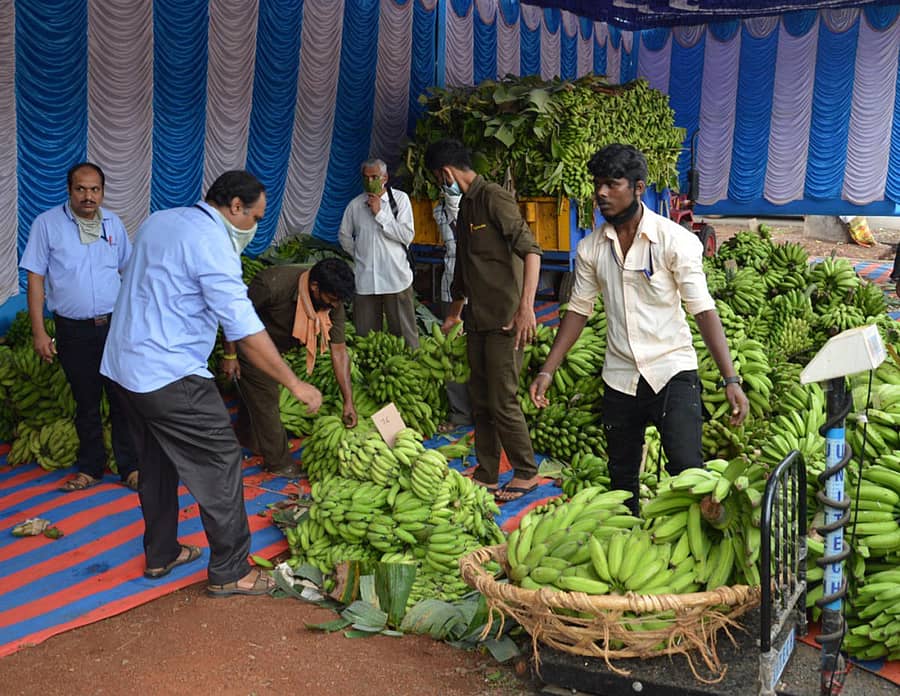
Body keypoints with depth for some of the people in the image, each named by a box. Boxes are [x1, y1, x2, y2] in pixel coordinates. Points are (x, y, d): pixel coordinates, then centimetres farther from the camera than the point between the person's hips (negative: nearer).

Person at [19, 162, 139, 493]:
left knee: (123, 398, 4)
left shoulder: (113, 223, 5)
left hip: (115, 325, 2)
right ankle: (90, 468, 25)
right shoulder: (47, 224, -4)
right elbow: (36, 279, -4)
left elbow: (129, 270, 14)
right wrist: (38, 332, -9)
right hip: (74, 330, -2)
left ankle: (130, 467, 15)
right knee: (86, 402, 10)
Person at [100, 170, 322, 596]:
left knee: (156, 462, 20)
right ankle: (229, 572, 5)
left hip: (123, 365, 10)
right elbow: (246, 330, -21)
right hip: (170, 375, -9)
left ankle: (160, 554, 32)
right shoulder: (211, 243, -16)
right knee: (219, 461, -1)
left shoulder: (158, 221, 12)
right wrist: (295, 384, -16)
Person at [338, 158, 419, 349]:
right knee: (365, 334, 7)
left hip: (396, 278, -3)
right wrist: (359, 256, 12)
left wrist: (379, 214, -12)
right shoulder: (355, 205, 6)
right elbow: (344, 235, 21)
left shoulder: (400, 199, -1)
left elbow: (407, 236, -11)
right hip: (365, 280, 3)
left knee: (405, 333, 1)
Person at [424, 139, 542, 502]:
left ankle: (526, 473, 12)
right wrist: (455, 308, 38)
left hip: (505, 321, -9)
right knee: (480, 401, 12)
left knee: (502, 402, -5)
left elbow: (531, 250, -23)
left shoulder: (494, 198, -13)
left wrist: (526, 306, -31)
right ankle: (486, 475, 22)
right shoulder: (465, 206, 16)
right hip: (478, 320, 9)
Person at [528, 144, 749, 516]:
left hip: (672, 372, -4)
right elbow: (579, 309, 9)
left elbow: (703, 309, -13)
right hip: (619, 378, 4)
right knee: (621, 478, 13)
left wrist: (730, 379, -20)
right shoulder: (590, 248, 3)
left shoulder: (675, 240, -10)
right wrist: (547, 371, 3)